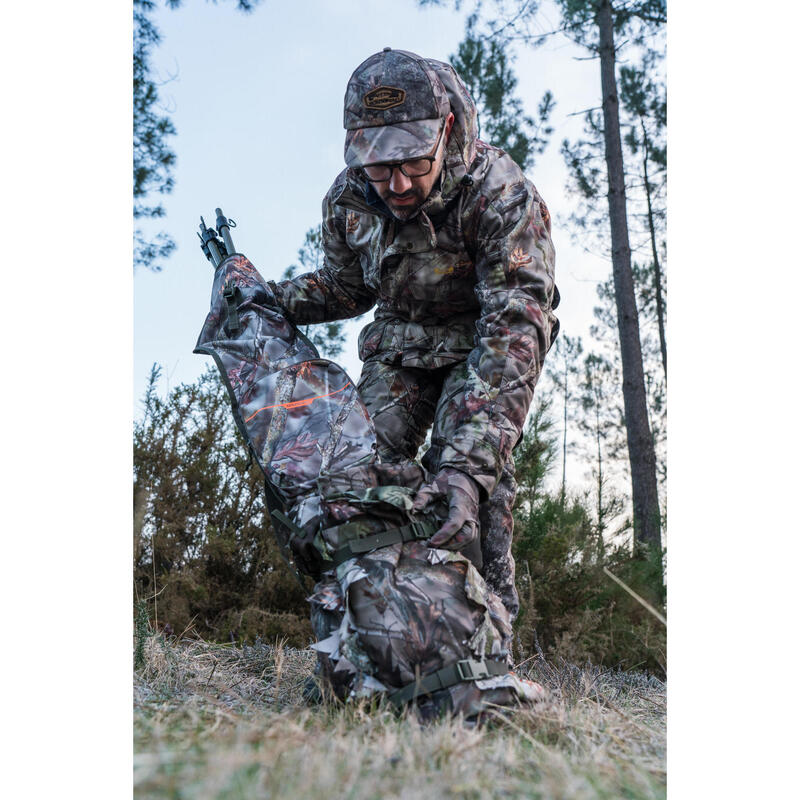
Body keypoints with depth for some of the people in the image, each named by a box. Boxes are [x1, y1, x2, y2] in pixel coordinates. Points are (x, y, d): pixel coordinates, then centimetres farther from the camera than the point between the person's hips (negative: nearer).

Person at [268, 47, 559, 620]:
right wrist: (268, 298, -12)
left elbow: (515, 333, -41)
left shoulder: (502, 196, -32)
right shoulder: (347, 200, -14)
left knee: (469, 455, -26)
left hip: (485, 340, -4)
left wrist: (469, 465, -52)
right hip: (400, 340, 4)